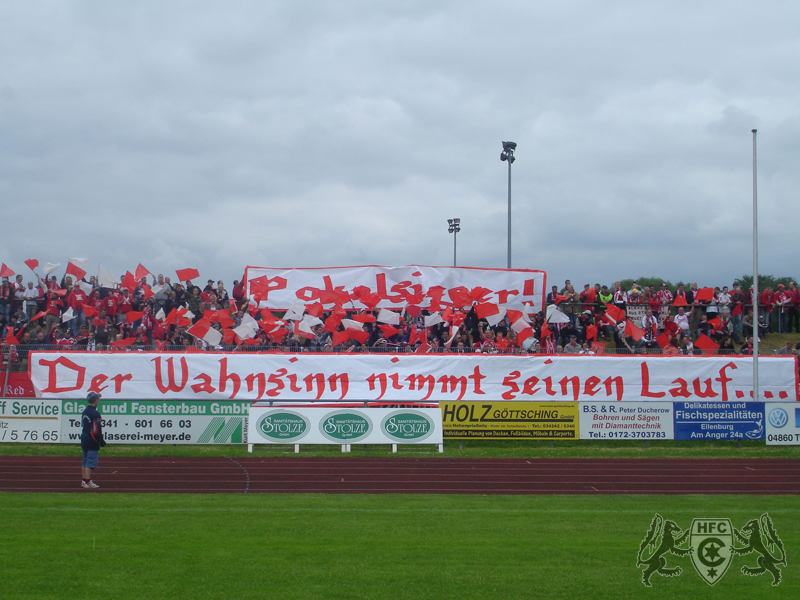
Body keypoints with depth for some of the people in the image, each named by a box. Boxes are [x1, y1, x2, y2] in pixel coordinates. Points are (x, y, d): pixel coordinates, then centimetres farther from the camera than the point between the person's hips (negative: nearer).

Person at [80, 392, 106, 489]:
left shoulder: (85, 412, 10)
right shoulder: (95, 414, -18)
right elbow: (96, 430, -19)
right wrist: (101, 441, -11)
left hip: (84, 440, 9)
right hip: (92, 442, -9)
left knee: (85, 461, 14)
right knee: (91, 462, -5)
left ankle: (84, 481, 18)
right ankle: (88, 482, -5)